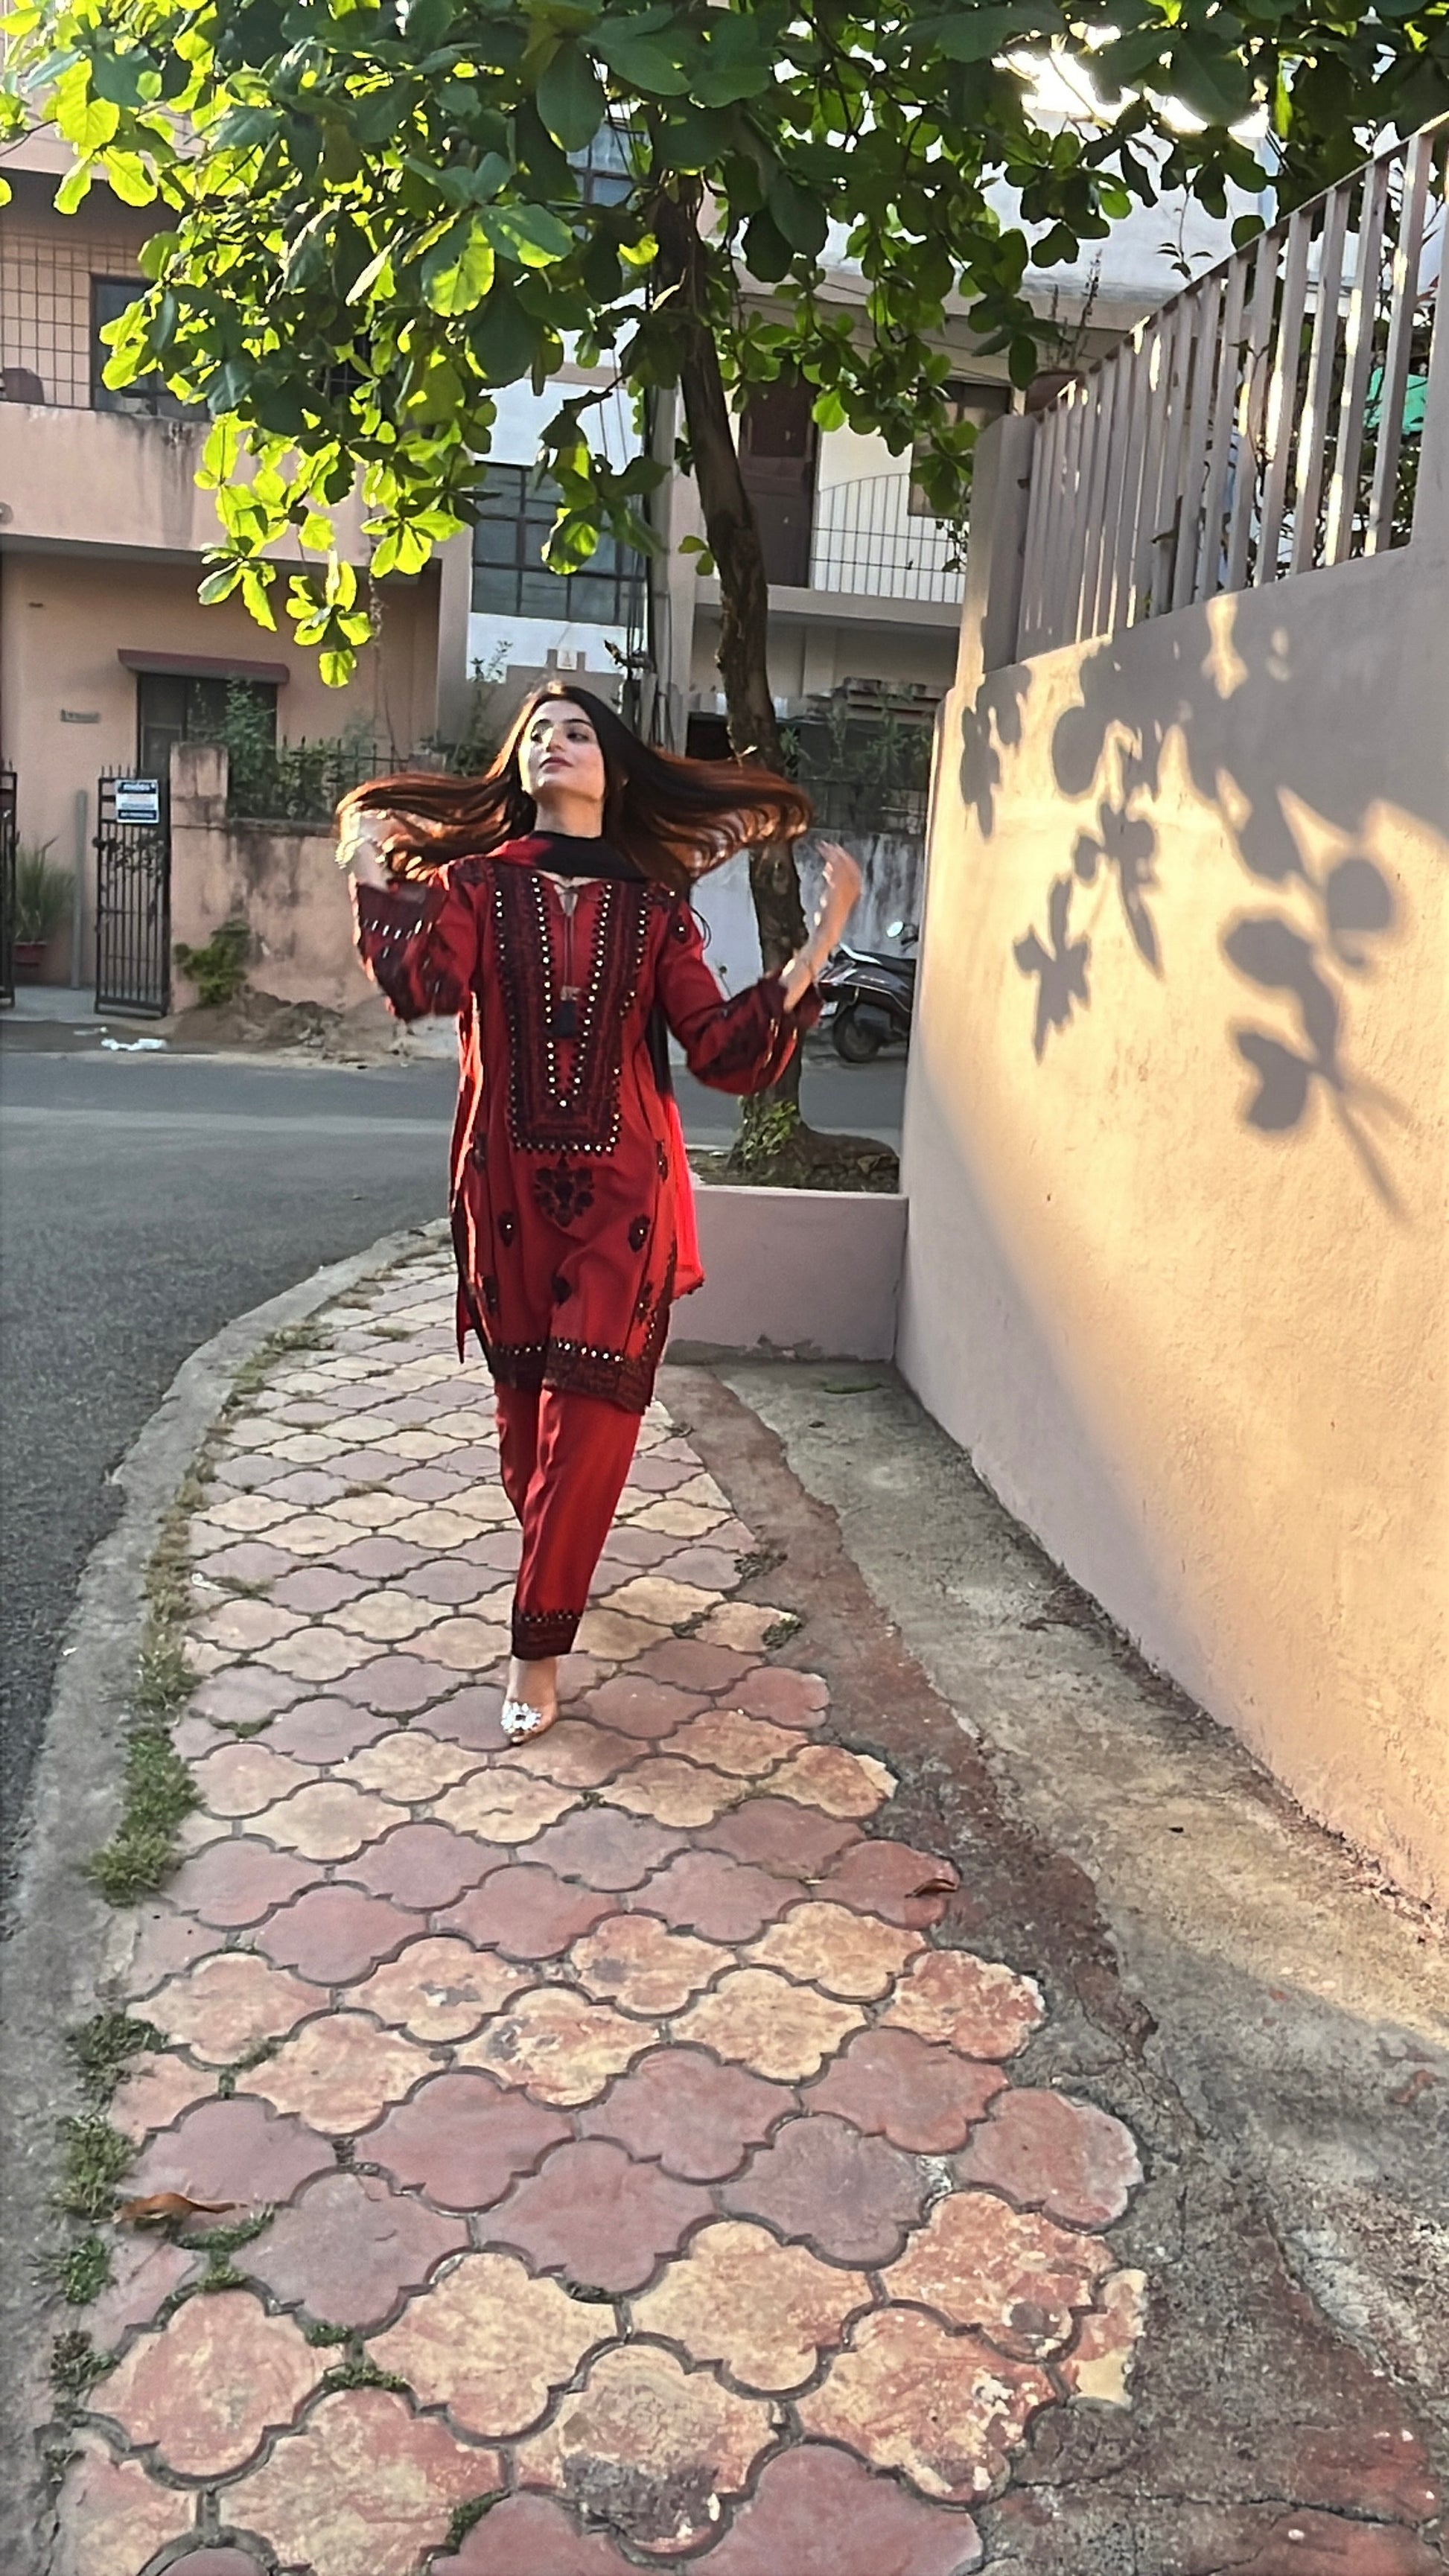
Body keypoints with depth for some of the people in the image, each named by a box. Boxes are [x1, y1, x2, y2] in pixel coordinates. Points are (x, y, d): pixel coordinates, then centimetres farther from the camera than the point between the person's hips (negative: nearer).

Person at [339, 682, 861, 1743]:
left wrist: (815, 950, -9)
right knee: (524, 1406, 12)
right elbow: (423, 984, -16)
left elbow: (724, 1052, -3)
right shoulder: (477, 882, 5)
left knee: (589, 1413, -7)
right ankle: (556, 1564, 42)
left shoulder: (655, 907, 6)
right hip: (509, 1186, 1)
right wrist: (372, 877, -15)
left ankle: (538, 1647, 2)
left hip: (623, 1190, -1)